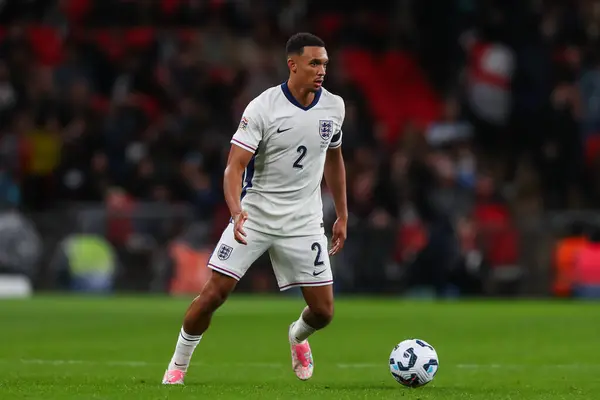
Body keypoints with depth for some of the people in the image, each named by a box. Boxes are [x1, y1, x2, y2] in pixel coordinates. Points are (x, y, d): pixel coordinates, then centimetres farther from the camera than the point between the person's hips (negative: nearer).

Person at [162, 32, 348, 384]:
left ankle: (297, 337, 36)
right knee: (214, 293, -10)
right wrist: (236, 212, -36)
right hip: (255, 215, -3)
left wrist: (342, 216, 16)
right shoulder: (262, 108, -15)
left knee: (323, 311, -1)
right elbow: (234, 167, -18)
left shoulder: (334, 107, -1)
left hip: (303, 223, 3)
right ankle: (178, 365, 11)